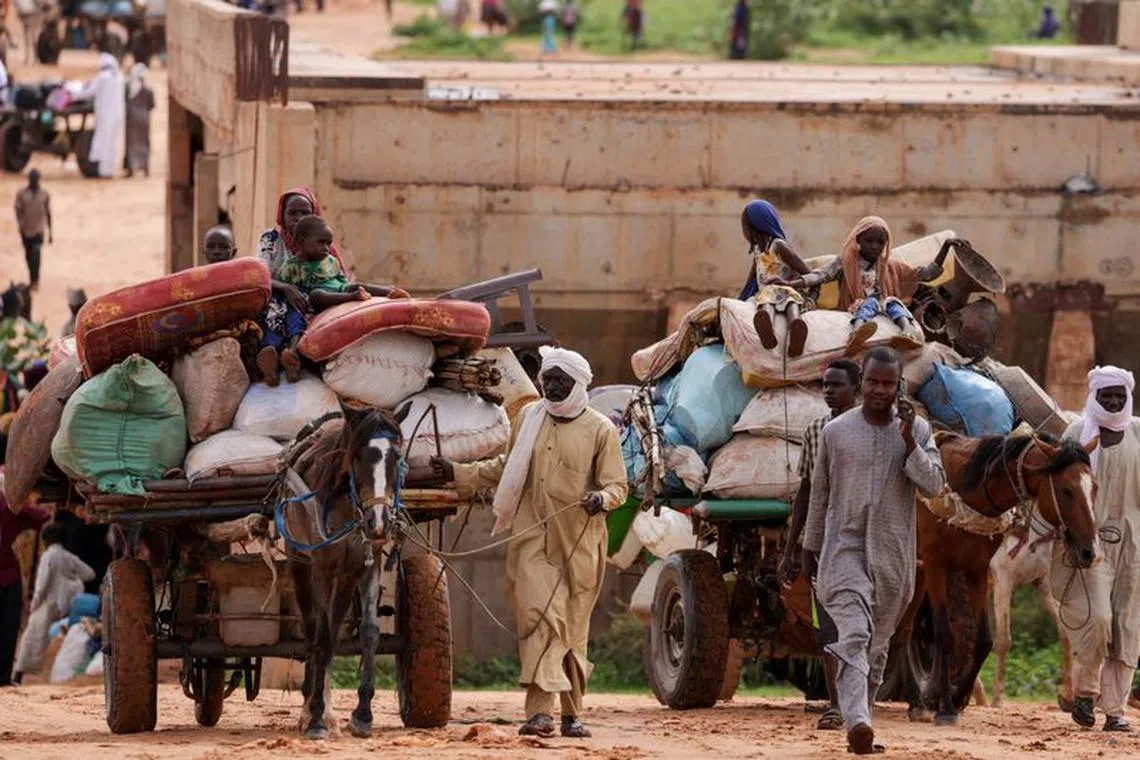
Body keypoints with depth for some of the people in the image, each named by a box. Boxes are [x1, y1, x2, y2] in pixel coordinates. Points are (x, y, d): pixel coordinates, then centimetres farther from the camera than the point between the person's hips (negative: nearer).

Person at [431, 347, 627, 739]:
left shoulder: (600, 430, 0)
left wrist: (602, 498, -24)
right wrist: (458, 474, 19)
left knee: (573, 629, 6)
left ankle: (571, 713, 18)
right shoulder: (528, 419, 10)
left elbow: (616, 485, -1)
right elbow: (506, 468, 24)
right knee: (541, 617, -15)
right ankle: (540, 710, -21)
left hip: (579, 543, -1)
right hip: (533, 538, 1)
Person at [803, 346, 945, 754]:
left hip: (893, 555, 2)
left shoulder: (917, 430, 4)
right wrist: (810, 548, 15)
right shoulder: (835, 431, 2)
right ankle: (856, 722, -34)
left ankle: (861, 721, 19)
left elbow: (933, 484, -7)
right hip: (845, 548, -2)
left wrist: (908, 440, -17)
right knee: (853, 635, -20)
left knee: (878, 645, 8)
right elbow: (819, 494, 11)